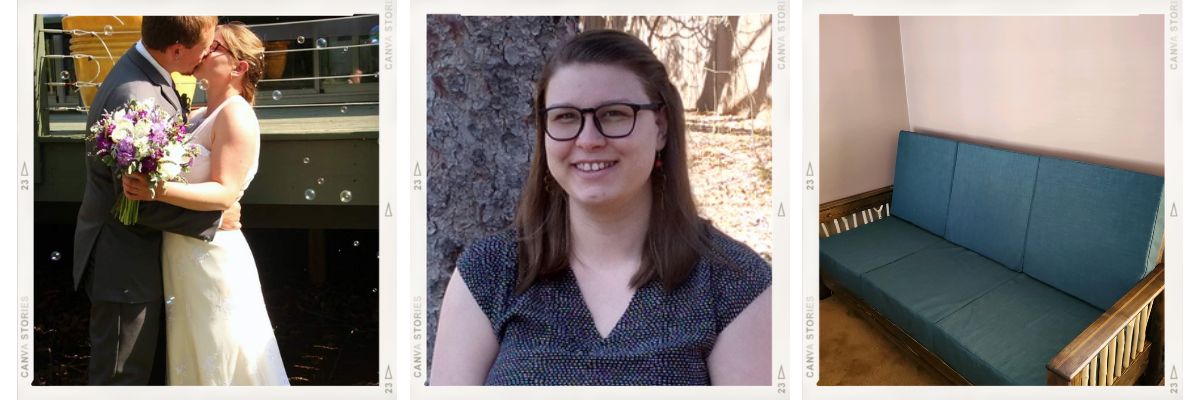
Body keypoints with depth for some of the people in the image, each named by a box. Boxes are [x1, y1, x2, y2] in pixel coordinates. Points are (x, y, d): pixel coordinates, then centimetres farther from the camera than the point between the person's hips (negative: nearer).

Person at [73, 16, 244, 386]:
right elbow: (138, 201, -27)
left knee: (138, 366, 24)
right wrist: (215, 218, -19)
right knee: (122, 374, 7)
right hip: (123, 262, -10)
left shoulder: (144, 69, 1)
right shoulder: (136, 98, -29)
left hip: (135, 248, 10)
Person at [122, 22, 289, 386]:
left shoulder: (235, 114, -14)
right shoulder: (199, 116, 13)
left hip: (212, 256, -9)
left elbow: (225, 192, -22)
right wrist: (143, 184, -4)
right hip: (181, 255, 9)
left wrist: (158, 191, -33)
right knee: (190, 358, 18)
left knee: (221, 363, 3)